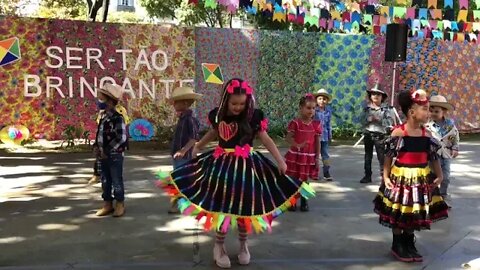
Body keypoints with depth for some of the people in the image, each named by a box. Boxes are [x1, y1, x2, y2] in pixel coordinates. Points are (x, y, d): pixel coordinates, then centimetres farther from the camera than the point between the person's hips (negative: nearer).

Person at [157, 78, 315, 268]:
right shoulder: (217, 115, -2)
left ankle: (243, 245, 29)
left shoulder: (254, 117, -10)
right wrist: (198, 147, 29)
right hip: (222, 164, 1)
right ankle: (219, 246, 22)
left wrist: (280, 160, -5)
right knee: (224, 206, 3)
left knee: (244, 206, 7)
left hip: (246, 166, -1)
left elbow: (265, 139, -2)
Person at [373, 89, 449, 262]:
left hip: (421, 179, 5)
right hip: (400, 178, -4)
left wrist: (439, 175, 1)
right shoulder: (398, 133, -14)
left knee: (416, 213, 13)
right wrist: (386, 177, -10)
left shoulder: (427, 135, -1)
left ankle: (409, 244, 30)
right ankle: (397, 245, 22)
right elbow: (389, 156, -8)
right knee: (398, 212, 7)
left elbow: (434, 157, 8)